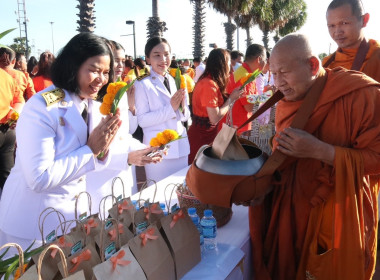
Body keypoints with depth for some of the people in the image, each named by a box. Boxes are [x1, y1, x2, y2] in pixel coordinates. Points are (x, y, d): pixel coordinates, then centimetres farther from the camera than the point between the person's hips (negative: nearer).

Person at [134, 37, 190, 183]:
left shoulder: (176, 81, 8)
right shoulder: (143, 84, -8)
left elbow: (185, 116, 10)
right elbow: (142, 120, -15)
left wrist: (182, 108, -12)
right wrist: (170, 108, -20)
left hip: (181, 145, 5)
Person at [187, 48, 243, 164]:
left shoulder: (207, 81, 6)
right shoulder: (209, 85, -22)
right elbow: (215, 118, -24)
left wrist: (232, 96, 4)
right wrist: (231, 98, -14)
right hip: (202, 137, -9)